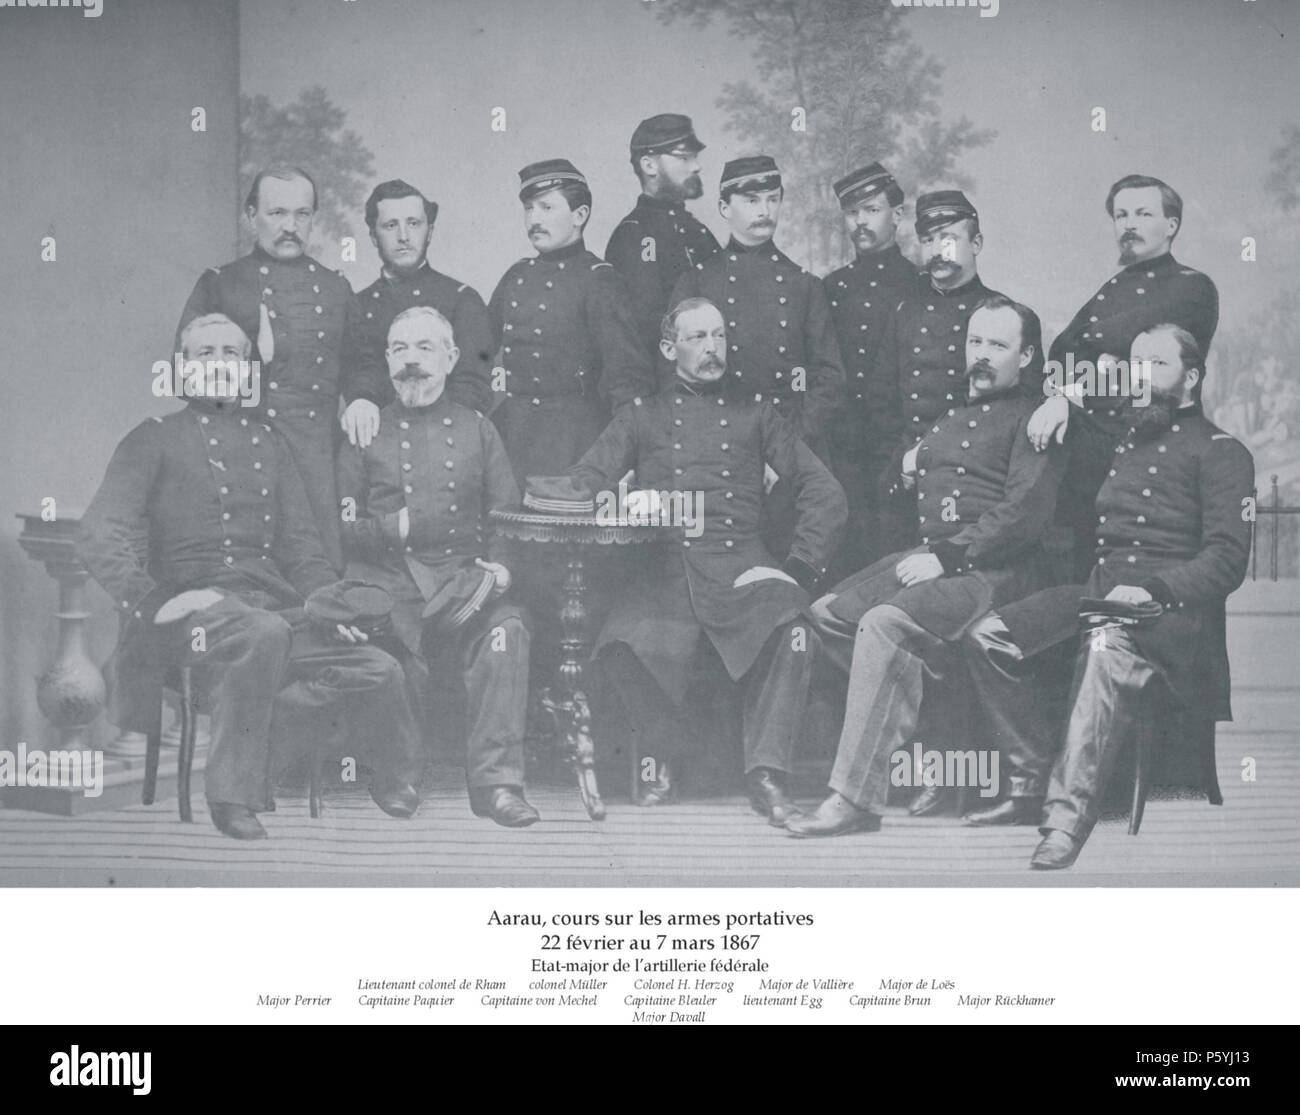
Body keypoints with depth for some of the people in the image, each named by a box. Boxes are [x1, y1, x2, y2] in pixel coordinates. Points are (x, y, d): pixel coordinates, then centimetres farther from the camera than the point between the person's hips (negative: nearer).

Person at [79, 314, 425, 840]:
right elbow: (100, 535, -2)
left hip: (274, 602, 5)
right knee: (264, 634, -39)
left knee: (377, 670, -19)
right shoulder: (155, 438, 10)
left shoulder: (267, 441, 25)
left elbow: (299, 544, 22)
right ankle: (233, 790, -26)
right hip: (194, 603, -5)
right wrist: (153, 602, -18)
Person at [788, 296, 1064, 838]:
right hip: (925, 558, 8)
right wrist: (908, 466, 15)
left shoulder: (1029, 421, 1)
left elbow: (1027, 513, -12)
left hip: (991, 570, -8)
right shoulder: (946, 418, 26)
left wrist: (947, 558, -18)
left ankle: (856, 798, -30)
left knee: (883, 623, -31)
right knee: (825, 612, -9)